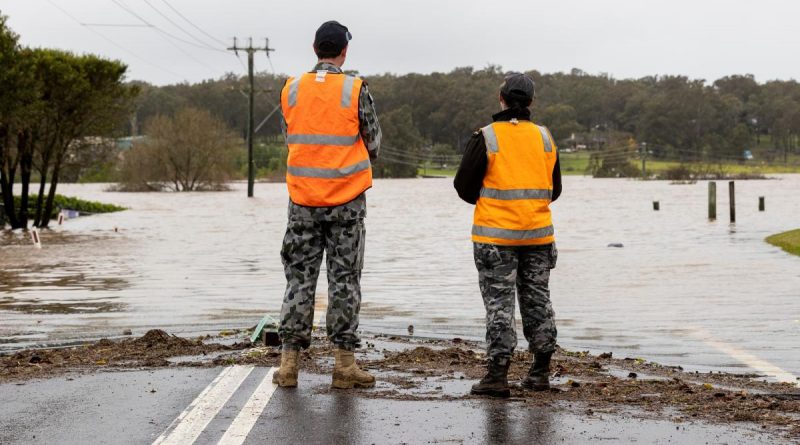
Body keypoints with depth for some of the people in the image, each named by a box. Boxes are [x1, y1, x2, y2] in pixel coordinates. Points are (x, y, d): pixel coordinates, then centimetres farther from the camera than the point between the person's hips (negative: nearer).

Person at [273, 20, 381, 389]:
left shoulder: (291, 90, 1)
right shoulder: (355, 91, -8)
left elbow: (289, 138, 10)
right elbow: (373, 145, -1)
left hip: (303, 199, 2)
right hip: (346, 199, -2)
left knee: (299, 276, 9)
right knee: (344, 278, 4)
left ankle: (288, 362, 8)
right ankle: (344, 365, 5)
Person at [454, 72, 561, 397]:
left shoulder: (486, 138, -9)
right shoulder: (544, 138, 5)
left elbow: (464, 185, -4)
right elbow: (554, 190, 13)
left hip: (495, 234, -4)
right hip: (538, 234, 4)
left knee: (499, 302, -2)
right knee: (537, 300, 13)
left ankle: (497, 375, -6)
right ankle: (540, 373, 17)